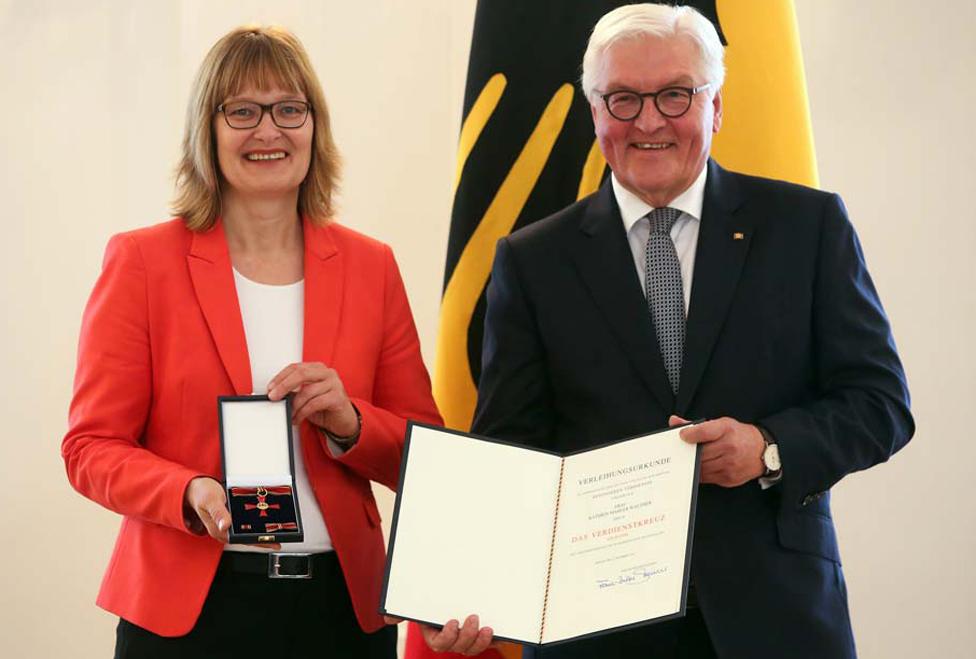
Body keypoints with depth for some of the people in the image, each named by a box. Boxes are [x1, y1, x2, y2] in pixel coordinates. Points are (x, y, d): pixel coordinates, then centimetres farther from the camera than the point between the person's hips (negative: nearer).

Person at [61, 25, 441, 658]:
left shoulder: (370, 267, 5)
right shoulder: (142, 261, -2)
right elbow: (93, 446, -4)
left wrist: (348, 422, -13)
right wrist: (193, 495, -21)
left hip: (344, 604, 3)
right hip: (188, 606, -2)